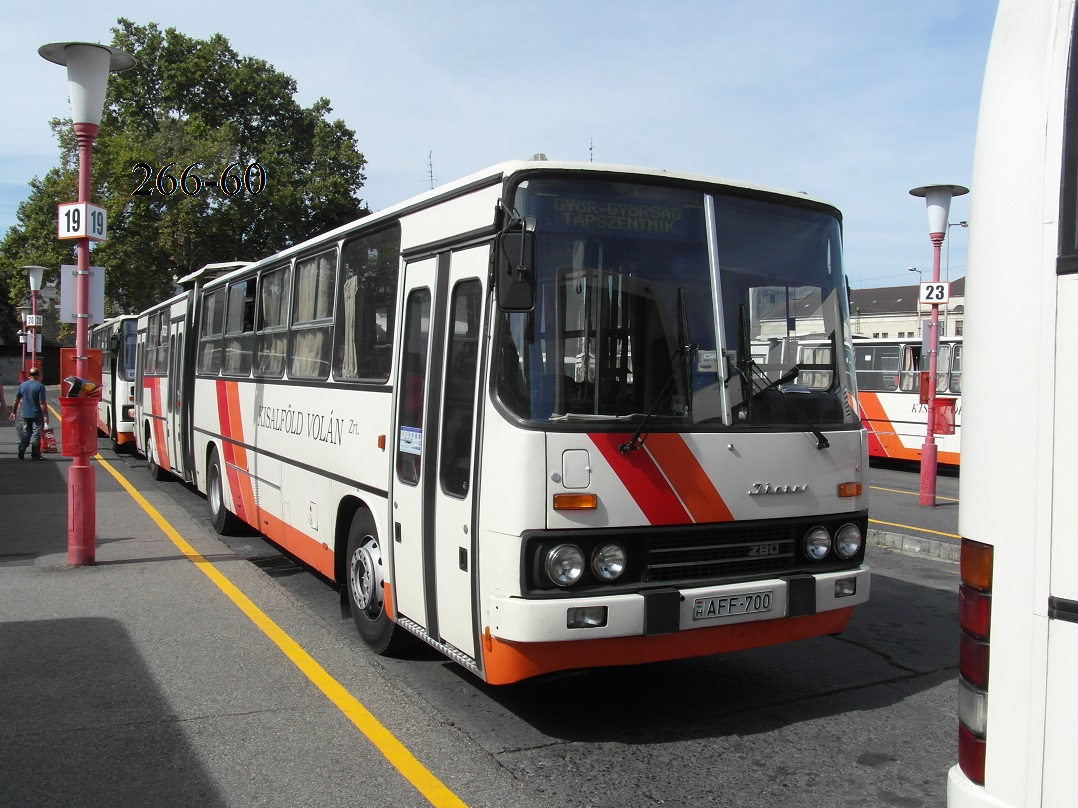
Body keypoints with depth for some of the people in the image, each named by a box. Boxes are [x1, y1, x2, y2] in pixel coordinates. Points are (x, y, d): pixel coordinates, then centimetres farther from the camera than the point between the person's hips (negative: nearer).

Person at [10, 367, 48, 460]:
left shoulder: (22, 385, 6)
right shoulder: (40, 386, -12)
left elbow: (16, 400, 11)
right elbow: (42, 403, -17)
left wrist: (14, 412, 21)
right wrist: (46, 415, -13)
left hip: (25, 414, 5)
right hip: (37, 414, -5)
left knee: (25, 433, 18)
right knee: (36, 435, 2)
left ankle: (21, 450, 8)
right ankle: (35, 455, 4)